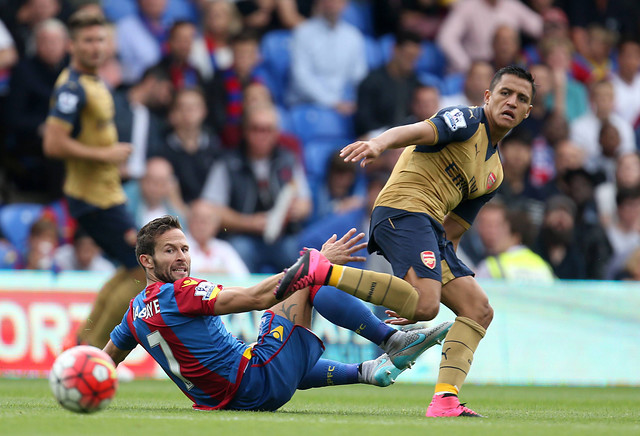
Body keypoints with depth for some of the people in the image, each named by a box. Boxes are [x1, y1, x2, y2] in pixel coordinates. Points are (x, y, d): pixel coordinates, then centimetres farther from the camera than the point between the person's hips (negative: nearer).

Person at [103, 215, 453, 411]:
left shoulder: (136, 311, 10)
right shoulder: (180, 293, -17)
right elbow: (257, 297, -21)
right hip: (260, 385, -10)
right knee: (306, 279, -3)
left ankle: (366, 372, 33)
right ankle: (393, 340, -1)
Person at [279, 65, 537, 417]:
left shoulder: (494, 172, 26)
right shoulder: (467, 120, 1)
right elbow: (420, 131, -21)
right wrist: (378, 143, -42)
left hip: (430, 229, 9)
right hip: (404, 208, -9)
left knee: (478, 310, 2)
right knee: (425, 305, -30)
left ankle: (445, 400, -9)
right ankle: (319, 270, -26)